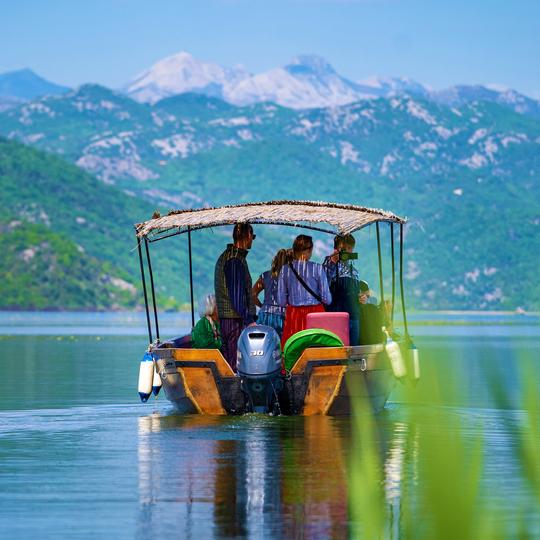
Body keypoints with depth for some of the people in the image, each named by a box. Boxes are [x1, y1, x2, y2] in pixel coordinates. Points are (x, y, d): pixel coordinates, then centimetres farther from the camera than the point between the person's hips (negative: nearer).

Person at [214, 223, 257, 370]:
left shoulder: (224, 256, 17)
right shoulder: (236, 260, -15)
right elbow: (237, 295, -20)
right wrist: (249, 320, -19)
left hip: (224, 317, 10)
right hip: (236, 319, -10)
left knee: (228, 362, 10)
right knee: (237, 364, -10)